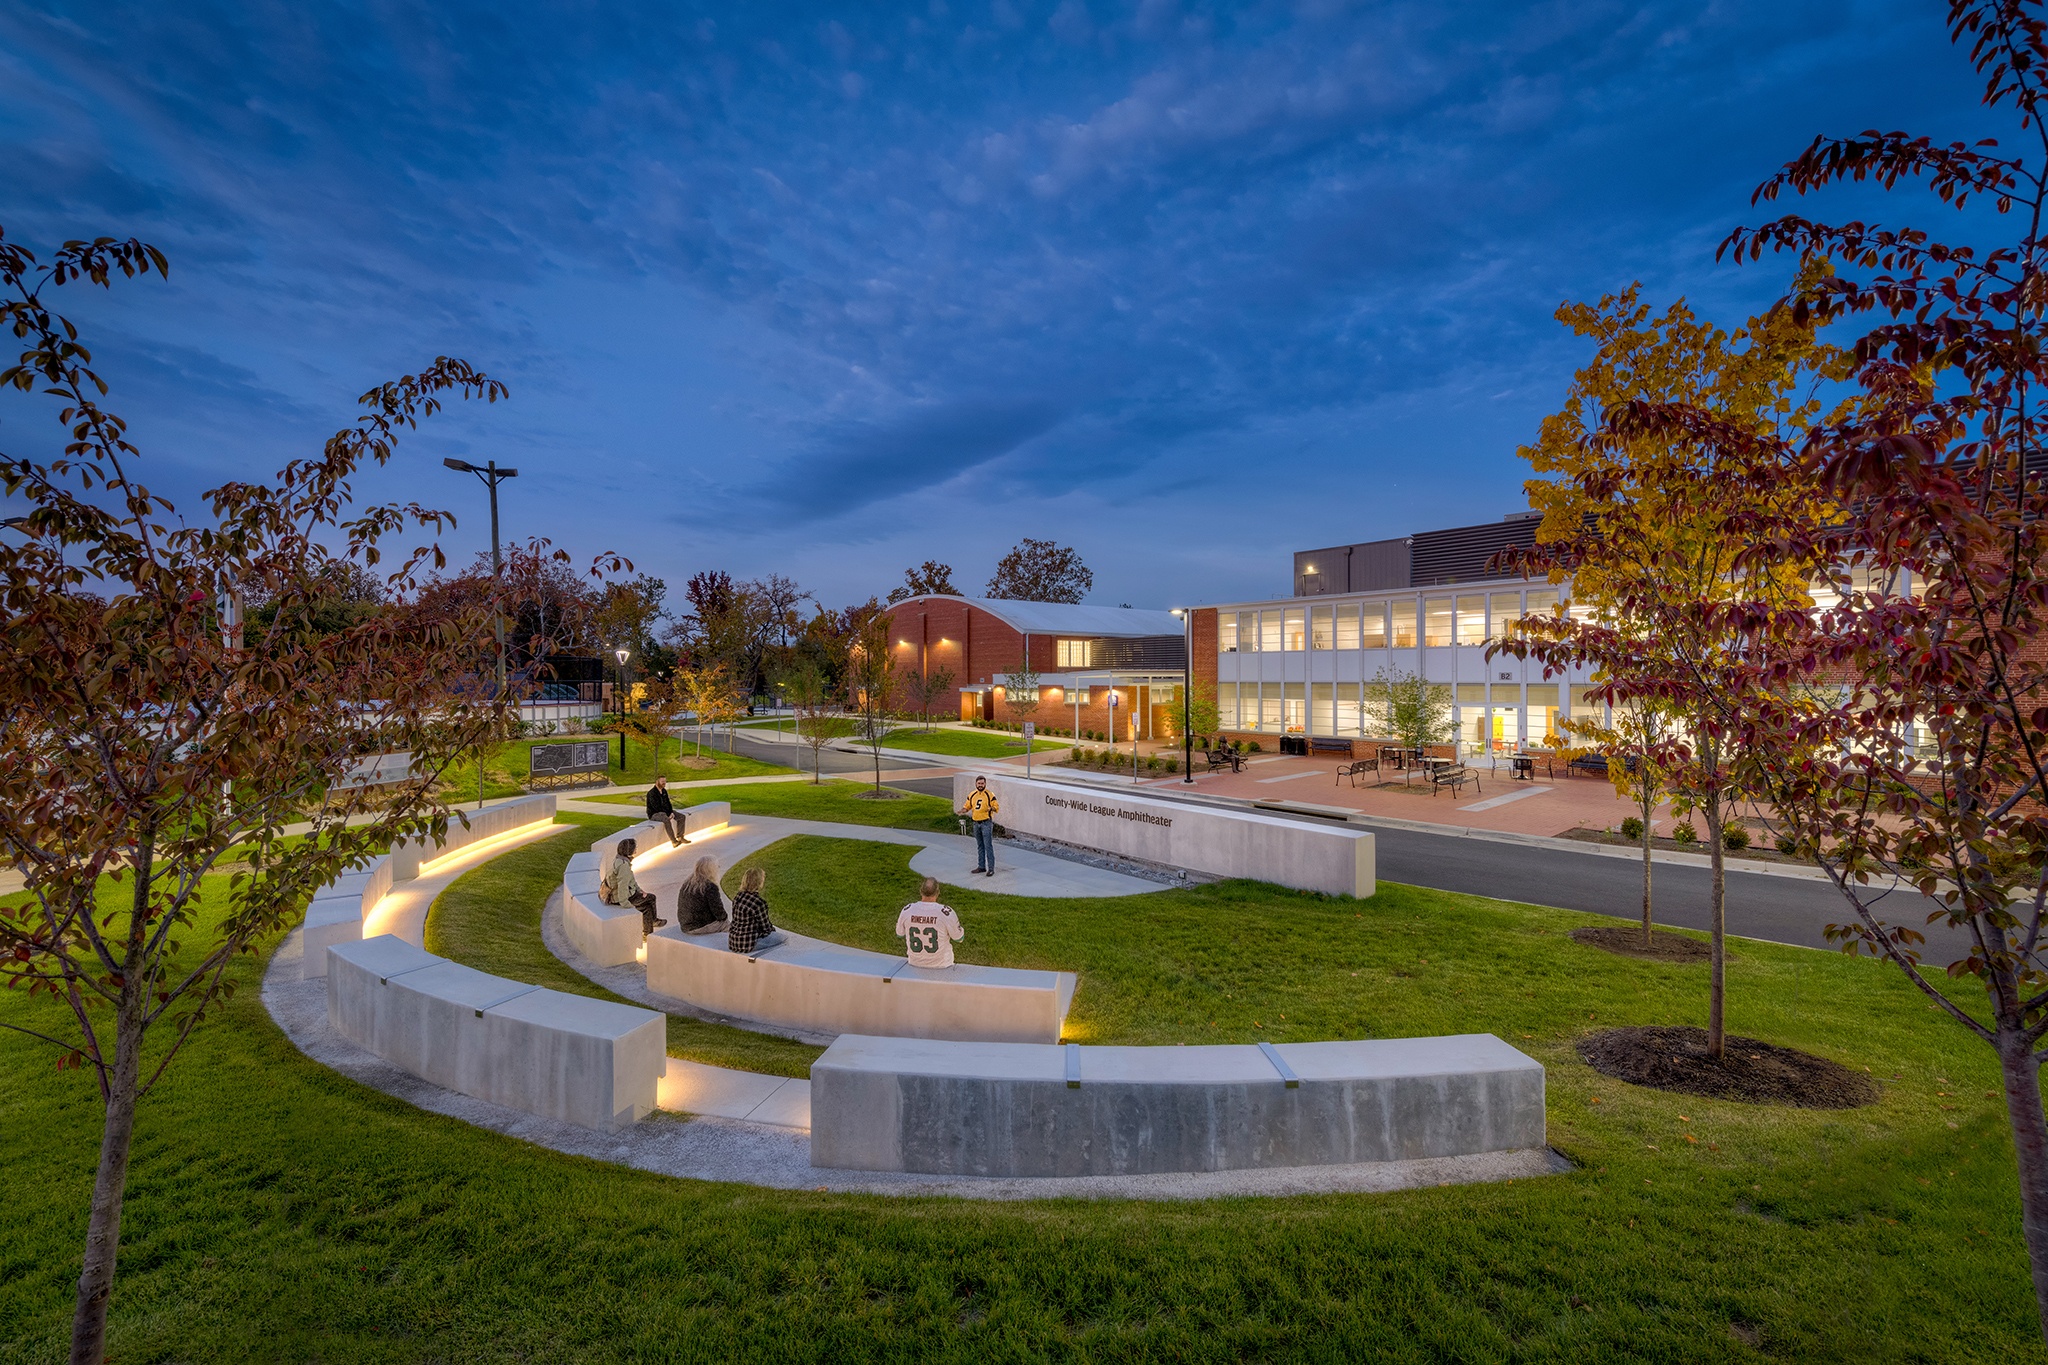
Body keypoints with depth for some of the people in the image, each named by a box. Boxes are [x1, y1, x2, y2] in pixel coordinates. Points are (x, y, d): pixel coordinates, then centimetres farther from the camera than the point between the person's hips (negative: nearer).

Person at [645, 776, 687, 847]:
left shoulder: (664, 791, 9)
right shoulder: (651, 793, -18)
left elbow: (668, 803, 14)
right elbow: (656, 807, -23)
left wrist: (671, 812, -4)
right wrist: (668, 814, -22)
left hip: (665, 811, 9)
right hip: (654, 814, -9)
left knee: (682, 817, -3)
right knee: (666, 820, -38)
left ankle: (680, 837, 1)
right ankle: (673, 841, -36)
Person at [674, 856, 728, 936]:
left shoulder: (685, 884, 5)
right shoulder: (710, 887, -18)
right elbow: (718, 911, -16)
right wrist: (724, 916, 7)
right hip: (702, 927, -8)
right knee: (727, 923, 14)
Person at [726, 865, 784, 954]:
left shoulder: (737, 898, 3)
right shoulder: (759, 902, -21)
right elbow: (766, 929, -12)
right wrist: (773, 929, 13)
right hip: (748, 945, -8)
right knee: (785, 937, 7)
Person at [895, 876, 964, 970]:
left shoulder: (907, 910, -14)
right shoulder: (946, 912, -24)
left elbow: (899, 934, 5)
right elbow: (959, 938, -10)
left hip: (914, 964, 3)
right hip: (941, 965, -2)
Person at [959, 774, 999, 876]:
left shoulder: (990, 795, -6)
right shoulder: (971, 795, 8)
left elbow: (997, 807, -7)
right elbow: (967, 806, 13)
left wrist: (991, 808, -28)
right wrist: (963, 810, -8)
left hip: (986, 823, -5)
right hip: (976, 823, 5)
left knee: (988, 846, -8)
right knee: (980, 846, 13)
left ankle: (991, 868, -6)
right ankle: (981, 866, 22)